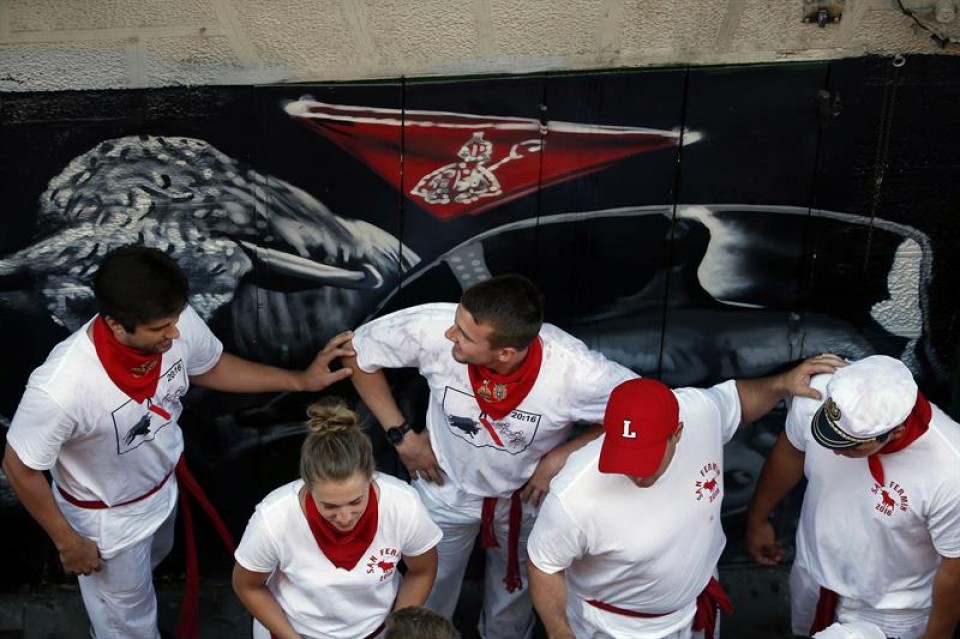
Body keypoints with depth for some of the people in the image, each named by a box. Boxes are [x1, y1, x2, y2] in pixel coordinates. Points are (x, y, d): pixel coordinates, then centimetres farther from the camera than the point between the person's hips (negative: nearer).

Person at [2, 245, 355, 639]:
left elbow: (210, 368, -5)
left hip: (162, 485, 6)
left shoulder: (177, 323, -29)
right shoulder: (61, 388, -44)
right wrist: (67, 543, -14)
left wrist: (302, 380, -11)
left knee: (151, 560, 37)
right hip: (106, 517, -6)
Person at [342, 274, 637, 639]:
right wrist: (402, 435, -15)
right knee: (426, 606, 24)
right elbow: (359, 352, -16)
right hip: (446, 491, 1)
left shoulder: (575, 372, -37)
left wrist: (562, 456, -23)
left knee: (512, 609, 28)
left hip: (525, 498, 0)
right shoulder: (434, 327, -34)